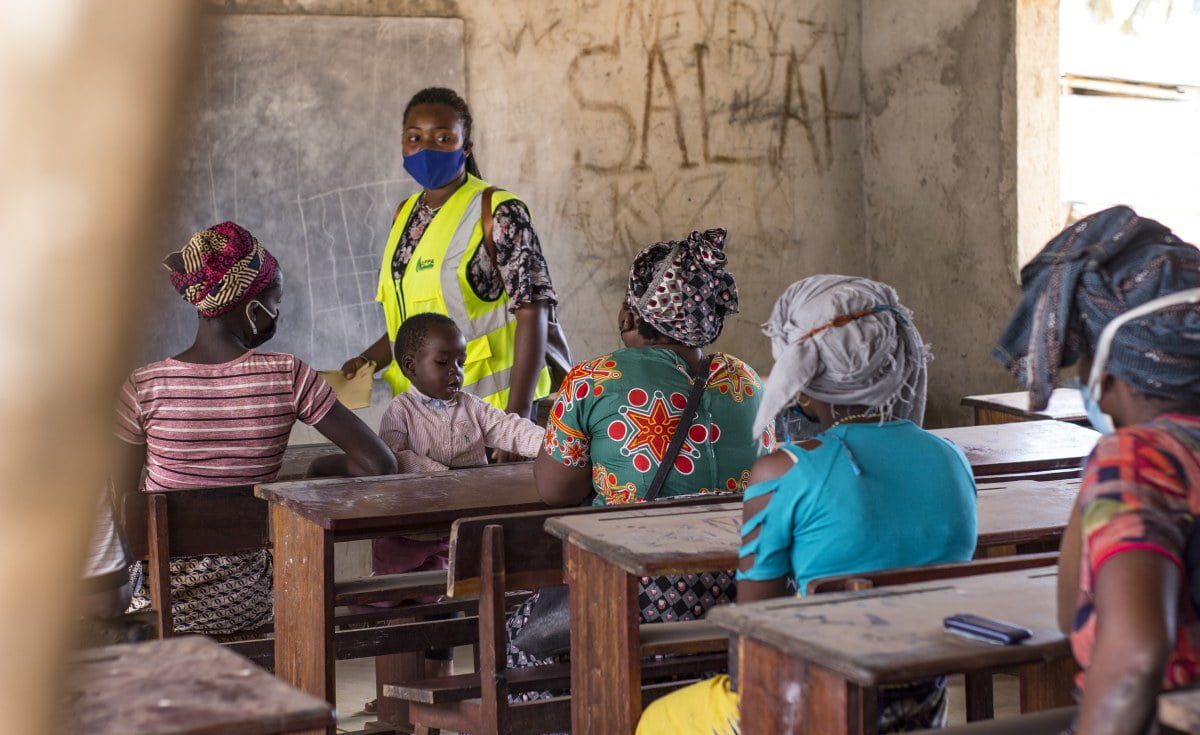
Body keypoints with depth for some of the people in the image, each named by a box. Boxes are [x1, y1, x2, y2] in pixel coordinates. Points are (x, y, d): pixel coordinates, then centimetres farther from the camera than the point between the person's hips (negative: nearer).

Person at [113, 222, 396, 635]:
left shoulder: (144, 387, -14)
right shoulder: (288, 378, -14)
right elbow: (379, 464, -13)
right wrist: (324, 467, 7)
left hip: (159, 603, 0)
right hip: (246, 601, 0)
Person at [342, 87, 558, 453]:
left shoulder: (498, 213, -10)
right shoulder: (406, 216, 11)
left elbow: (531, 313, -16)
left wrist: (519, 412, -22)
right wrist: (368, 360, 3)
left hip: (488, 406, -6)